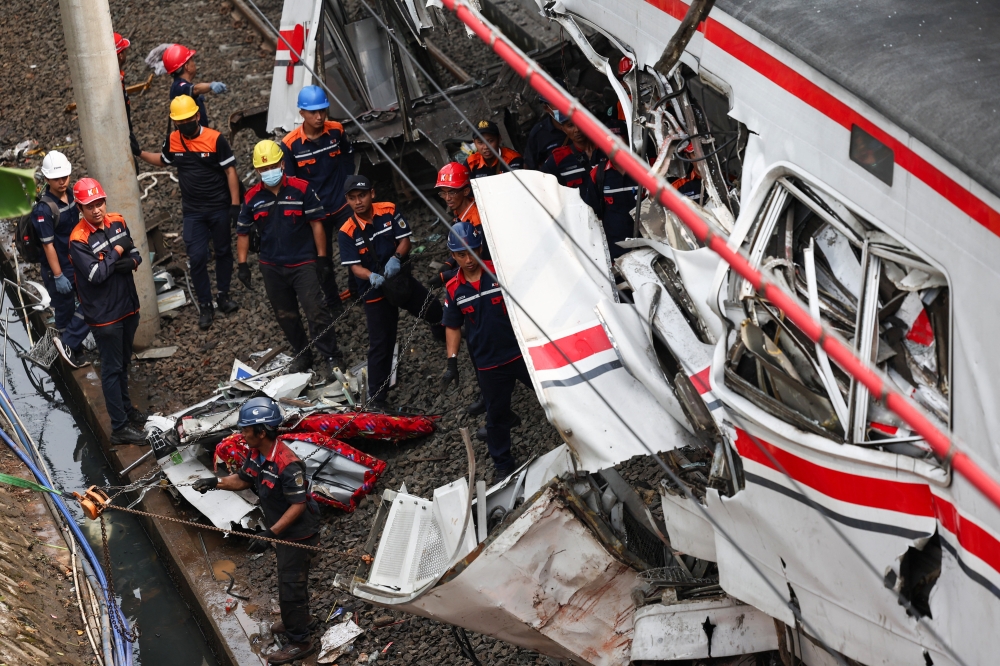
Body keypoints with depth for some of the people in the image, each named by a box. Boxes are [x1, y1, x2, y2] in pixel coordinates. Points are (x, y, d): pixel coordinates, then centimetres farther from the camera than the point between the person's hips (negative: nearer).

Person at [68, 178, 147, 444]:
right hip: (104, 314, -7)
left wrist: (131, 262, -16)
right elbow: (96, 274, -27)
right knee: (112, 369, 1)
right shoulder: (79, 239, -20)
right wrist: (117, 252, -16)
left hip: (128, 306, 7)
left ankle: (125, 407, 41)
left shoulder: (117, 222, 1)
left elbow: (135, 254, 6)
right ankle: (120, 428, 7)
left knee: (124, 362, 23)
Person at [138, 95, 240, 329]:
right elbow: (162, 161, 20)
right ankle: (205, 306, 8)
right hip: (193, 212, 2)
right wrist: (139, 153, 8)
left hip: (219, 207, -2)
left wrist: (235, 204, -13)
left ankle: (224, 296, 29)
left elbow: (230, 171, -10)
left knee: (223, 251, 12)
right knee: (197, 257, -3)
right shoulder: (172, 141, -3)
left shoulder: (215, 139, -15)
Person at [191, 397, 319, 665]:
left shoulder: (286, 464, -35)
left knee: (290, 585, 2)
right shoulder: (256, 453, -7)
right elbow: (243, 480, 9)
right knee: (291, 578, 27)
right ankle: (298, 618, 49)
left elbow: (298, 504, -30)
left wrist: (270, 533, -31)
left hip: (299, 535, -9)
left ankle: (300, 641, 18)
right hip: (284, 531, 9)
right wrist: (215, 482, -9)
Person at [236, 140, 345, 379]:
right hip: (272, 267, 4)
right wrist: (242, 264, 4)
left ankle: (332, 359, -2)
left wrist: (322, 258, -7)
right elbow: (243, 232, 10)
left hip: (303, 263, -4)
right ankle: (302, 356, 29)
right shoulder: (252, 197, 1)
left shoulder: (301, 189, -9)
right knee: (285, 316, 13)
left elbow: (316, 224, -6)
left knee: (316, 312, -11)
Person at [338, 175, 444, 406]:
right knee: (380, 344, -2)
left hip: (401, 279, 3)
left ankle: (445, 338, 57)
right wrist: (372, 277, -39)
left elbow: (404, 239, -9)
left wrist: (396, 258, -29)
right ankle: (376, 398, 6)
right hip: (375, 292, -3)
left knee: (435, 311, 19)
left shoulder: (389, 211, -9)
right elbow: (354, 266, -19)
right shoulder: (347, 233, -16)